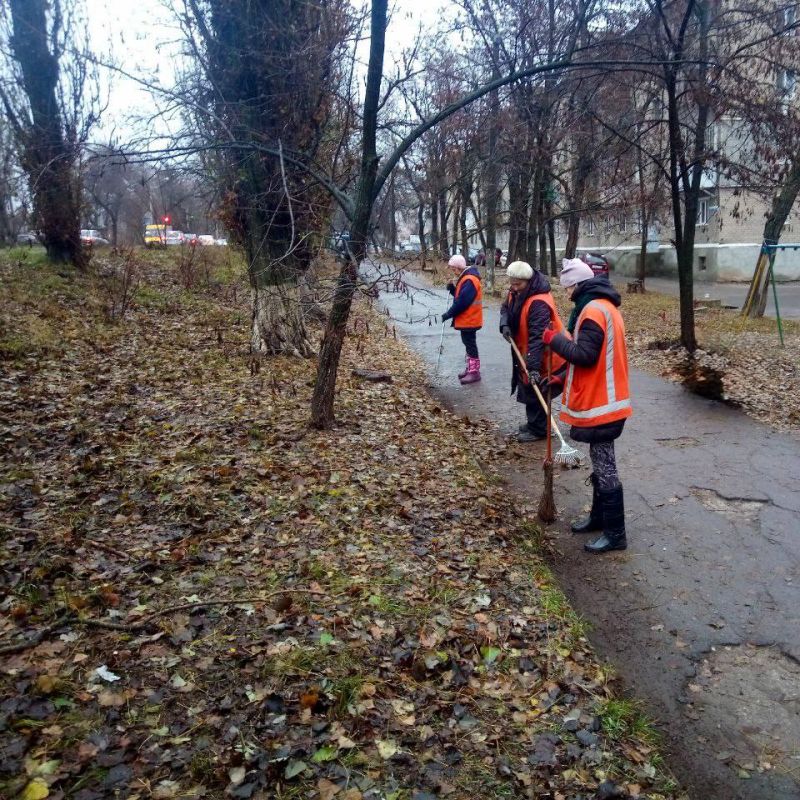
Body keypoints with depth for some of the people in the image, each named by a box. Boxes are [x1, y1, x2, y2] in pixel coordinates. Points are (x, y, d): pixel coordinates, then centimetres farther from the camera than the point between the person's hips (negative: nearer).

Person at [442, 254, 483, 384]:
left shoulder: (469, 280, -22)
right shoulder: (465, 277, 11)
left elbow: (462, 302, -25)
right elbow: (460, 295, 18)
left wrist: (448, 314, -18)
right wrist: (452, 288, -1)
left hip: (469, 320, -10)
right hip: (466, 319, 10)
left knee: (470, 345, -4)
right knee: (468, 344, 17)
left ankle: (474, 372, 3)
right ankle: (469, 369, 27)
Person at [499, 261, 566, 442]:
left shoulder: (539, 303, -31)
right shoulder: (517, 292, -2)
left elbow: (537, 336, -37)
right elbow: (506, 308, 14)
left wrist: (534, 365, -41)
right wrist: (505, 325, -9)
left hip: (541, 356, -10)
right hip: (525, 352, 10)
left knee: (534, 392, -2)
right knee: (527, 389, 20)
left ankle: (538, 429, 13)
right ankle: (534, 423, 35)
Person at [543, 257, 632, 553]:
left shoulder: (592, 310, -19)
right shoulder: (604, 306, 14)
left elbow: (585, 355, -25)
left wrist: (555, 339, -13)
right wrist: (565, 378, 15)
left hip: (599, 403, -11)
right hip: (603, 399, 11)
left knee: (605, 468, -3)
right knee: (600, 463, 20)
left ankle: (615, 534, 5)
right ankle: (599, 516, 33)